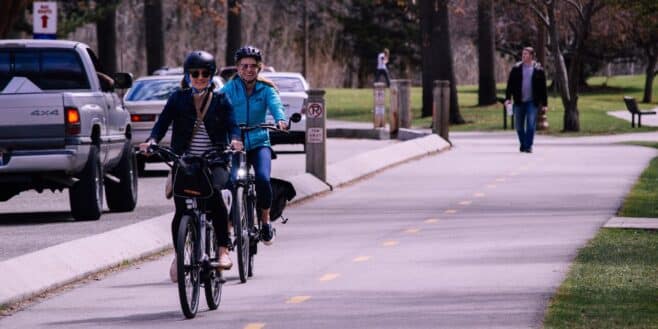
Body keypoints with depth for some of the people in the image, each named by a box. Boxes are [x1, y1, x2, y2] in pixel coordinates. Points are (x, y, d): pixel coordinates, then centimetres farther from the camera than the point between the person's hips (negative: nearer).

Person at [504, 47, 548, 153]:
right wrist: (508, 98, -6)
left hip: (532, 102, -2)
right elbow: (510, 84, 5)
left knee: (531, 125, -11)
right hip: (519, 102, 2)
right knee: (519, 126, 9)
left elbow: (543, 88, 3)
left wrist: (544, 104, 1)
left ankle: (528, 146, -5)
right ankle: (522, 144, 25)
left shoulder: (538, 70, 0)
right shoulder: (516, 68, 4)